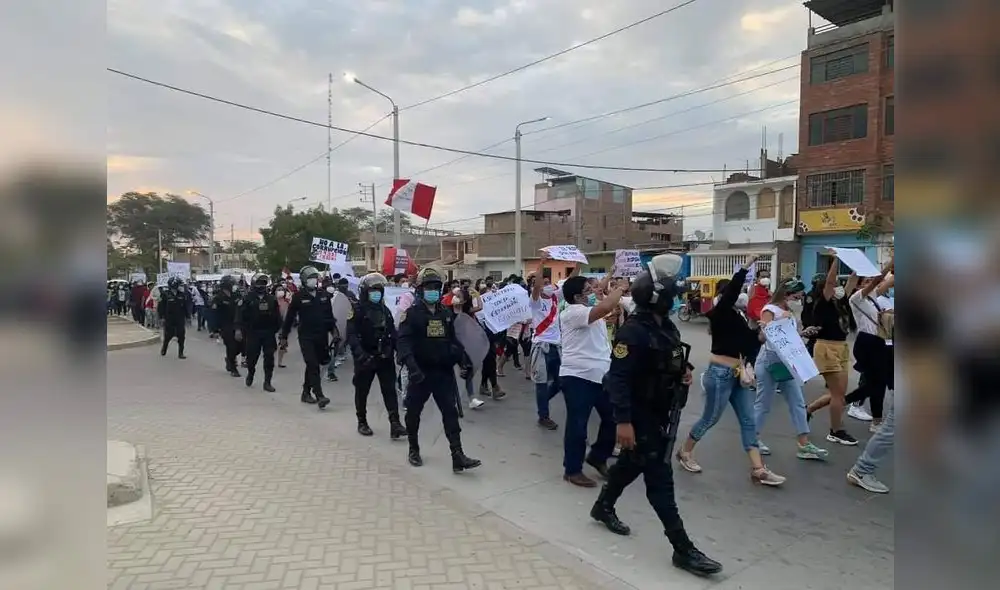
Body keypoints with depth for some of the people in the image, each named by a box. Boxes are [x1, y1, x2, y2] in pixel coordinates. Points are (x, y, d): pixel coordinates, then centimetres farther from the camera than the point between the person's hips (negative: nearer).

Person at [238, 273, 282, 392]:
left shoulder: (271, 299, 7)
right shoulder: (248, 298, -2)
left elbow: (277, 316, 8)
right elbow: (241, 314, -7)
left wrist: (277, 328, 3)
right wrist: (239, 329, -16)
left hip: (268, 333, 2)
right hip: (253, 333, -2)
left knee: (269, 358, 1)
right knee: (251, 357, 6)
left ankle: (267, 382, 10)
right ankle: (250, 373, 37)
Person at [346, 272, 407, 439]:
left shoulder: (385, 310, 13)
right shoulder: (356, 310, -8)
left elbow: (392, 332, 16)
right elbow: (351, 335, -17)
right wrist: (360, 353, -31)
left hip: (385, 356, 5)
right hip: (365, 358, -5)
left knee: (390, 390, -3)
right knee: (362, 391, 8)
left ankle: (395, 423, -5)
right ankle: (362, 422, 23)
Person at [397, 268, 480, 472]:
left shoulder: (447, 313, 10)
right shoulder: (411, 314, -8)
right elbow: (404, 341, -20)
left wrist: (464, 360, 7)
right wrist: (411, 364, -36)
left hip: (444, 372, 4)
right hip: (421, 372, -3)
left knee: (451, 413, -3)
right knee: (414, 412, 12)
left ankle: (458, 456, -3)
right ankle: (414, 450, 31)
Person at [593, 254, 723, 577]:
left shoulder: (666, 326, 6)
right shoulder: (633, 330, -23)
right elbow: (618, 377, -26)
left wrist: (684, 370, 2)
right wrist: (623, 421, -29)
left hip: (663, 413, 9)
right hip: (641, 416, -9)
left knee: (631, 464, 23)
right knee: (660, 478, -2)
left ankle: (603, 507, 44)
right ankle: (683, 549, 8)